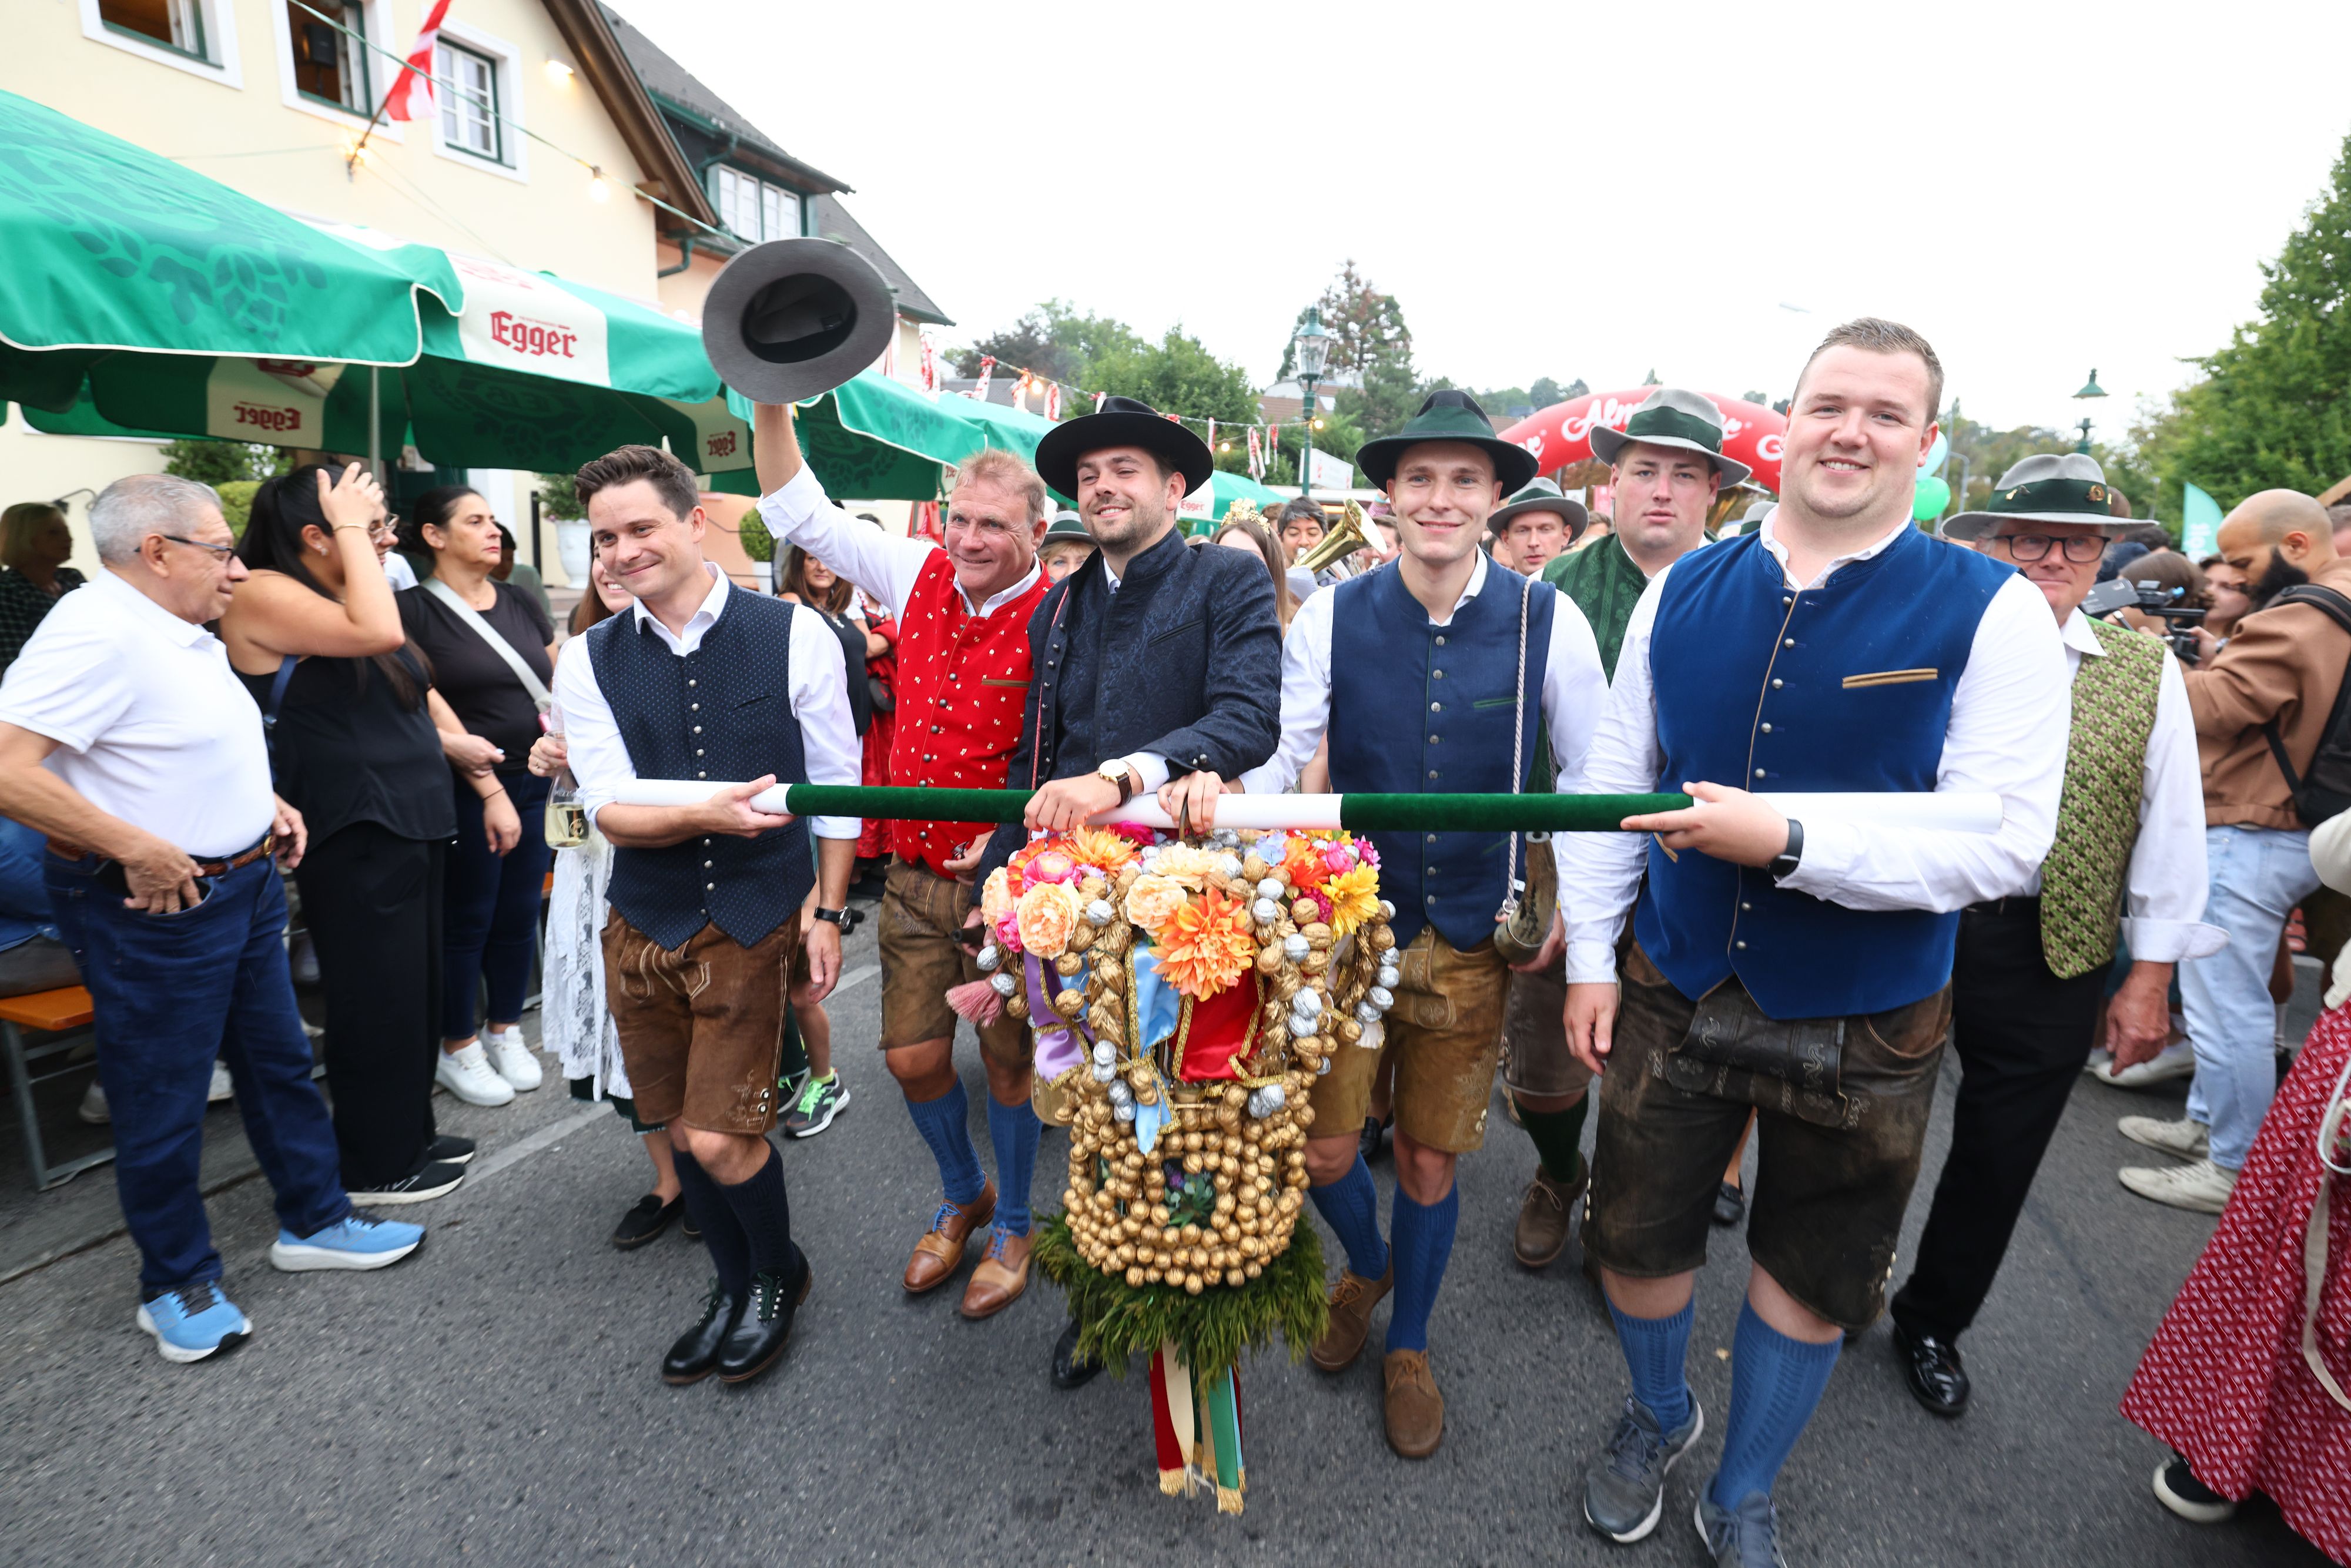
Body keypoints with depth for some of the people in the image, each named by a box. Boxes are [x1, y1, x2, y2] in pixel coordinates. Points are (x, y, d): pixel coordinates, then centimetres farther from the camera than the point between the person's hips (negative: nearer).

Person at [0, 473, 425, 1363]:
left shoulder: (188, 635, 10)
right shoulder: (98, 630, -20)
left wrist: (262, 803, 10)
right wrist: (140, 851, -25)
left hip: (243, 886, 9)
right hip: (155, 912, -9)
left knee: (279, 1062, 18)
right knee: (162, 1105, 7)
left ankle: (312, 1221, 35)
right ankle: (176, 1284, 26)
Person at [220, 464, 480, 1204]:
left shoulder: (343, 594, 16)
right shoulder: (262, 594, -11)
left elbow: (425, 699, 18)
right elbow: (378, 633, -29)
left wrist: (488, 788, 14)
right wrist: (350, 526, -17)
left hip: (415, 824, 8)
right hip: (352, 837, -8)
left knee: (417, 993, 15)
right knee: (378, 1001, 1)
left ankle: (409, 1134, 30)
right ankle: (374, 1165, 17)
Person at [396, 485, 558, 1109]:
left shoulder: (520, 603, 11)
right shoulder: (415, 611, -7)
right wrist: (470, 767, -17)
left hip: (536, 784, 5)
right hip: (466, 793, -5)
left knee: (519, 914, 12)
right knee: (467, 920, 5)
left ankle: (505, 1033, 29)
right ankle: (457, 1051, 21)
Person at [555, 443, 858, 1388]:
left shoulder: (793, 636, -7)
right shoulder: (591, 661, 1)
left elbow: (834, 785, -2)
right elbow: (609, 810, -6)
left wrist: (829, 912, -4)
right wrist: (709, 815, -25)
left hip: (754, 920, -3)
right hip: (643, 926, 4)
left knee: (722, 1139, -4)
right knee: (680, 1130, 15)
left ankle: (778, 1275, 28)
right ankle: (733, 1285, 40)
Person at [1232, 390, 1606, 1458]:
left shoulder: (1546, 621, -7)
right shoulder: (1333, 618, -6)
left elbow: (1593, 776, 1)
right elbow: (1278, 751, -10)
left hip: (1476, 939, 0)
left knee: (1429, 1160, 14)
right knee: (1323, 1148, 5)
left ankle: (1409, 1348, 41)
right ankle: (1366, 1267, 43)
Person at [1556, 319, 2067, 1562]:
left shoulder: (1993, 614, -12)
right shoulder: (1681, 591, -3)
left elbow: (2004, 843, -17)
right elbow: (1610, 780, 1)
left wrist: (1785, 845, -29)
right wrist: (1588, 957, 0)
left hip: (1863, 1027, -1)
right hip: (1672, 993, 2)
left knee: (1812, 1274, 19)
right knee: (1636, 1234, 17)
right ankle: (1656, 1417, 50)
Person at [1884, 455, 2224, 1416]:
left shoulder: (2146, 673, 2)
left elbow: (2169, 830, 4)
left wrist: (2149, 977, 3)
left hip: (2051, 960, 2)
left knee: (1996, 1161, 14)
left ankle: (1932, 1325, 37)